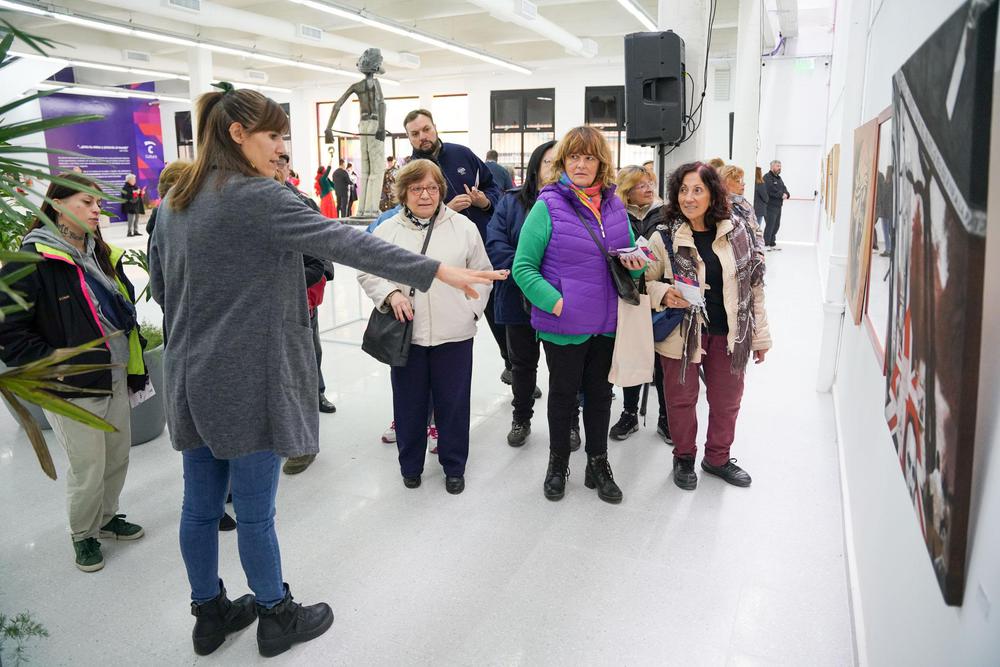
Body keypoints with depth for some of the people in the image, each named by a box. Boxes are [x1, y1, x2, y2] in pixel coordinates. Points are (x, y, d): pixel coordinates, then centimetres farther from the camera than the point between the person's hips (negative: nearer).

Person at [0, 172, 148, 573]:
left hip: (116, 381, 7)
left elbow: (125, 312, 19)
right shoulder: (32, 260, -14)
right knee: (87, 471, 4)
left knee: (118, 458, 17)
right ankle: (83, 535, 28)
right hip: (74, 389, -7)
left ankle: (107, 518, 40)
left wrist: (135, 368, 15)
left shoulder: (102, 256, 10)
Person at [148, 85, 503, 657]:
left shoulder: (175, 203, 9)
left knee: (200, 506, 17)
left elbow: (161, 286, 17)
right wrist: (438, 271, -25)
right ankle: (277, 618, 25)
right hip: (248, 380, -8)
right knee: (255, 512, 6)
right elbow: (344, 242, -24)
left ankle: (211, 614, 35)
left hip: (192, 376, 8)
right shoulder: (258, 197, -16)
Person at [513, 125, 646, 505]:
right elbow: (523, 266, -12)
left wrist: (635, 264, -8)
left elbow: (630, 255, 15)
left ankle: (598, 465, 35)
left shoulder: (614, 206, 4)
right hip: (564, 325, -4)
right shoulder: (548, 205, -11)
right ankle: (558, 463, 35)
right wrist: (554, 301, -21)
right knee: (563, 393, 13)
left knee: (600, 393, 17)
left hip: (607, 323, 4)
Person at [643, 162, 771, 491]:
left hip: (728, 334, 3)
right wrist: (663, 293, -23)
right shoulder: (665, 238, -10)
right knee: (682, 399, 11)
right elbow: (643, 282, -1)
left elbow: (754, 285, 4)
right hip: (681, 332, -2)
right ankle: (684, 458, 34)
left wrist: (760, 334, 6)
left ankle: (718, 457, 38)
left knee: (727, 400, 15)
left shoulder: (737, 231, -3)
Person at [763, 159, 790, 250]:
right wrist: (781, 195, -14)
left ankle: (772, 244, 20)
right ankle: (766, 244, -4)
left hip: (778, 206, 9)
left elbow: (784, 188, 17)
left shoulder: (778, 178, 21)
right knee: (770, 225, -9)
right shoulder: (767, 177, -9)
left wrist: (786, 194, -5)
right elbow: (771, 190, -21)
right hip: (770, 206, -9)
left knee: (776, 225, 12)